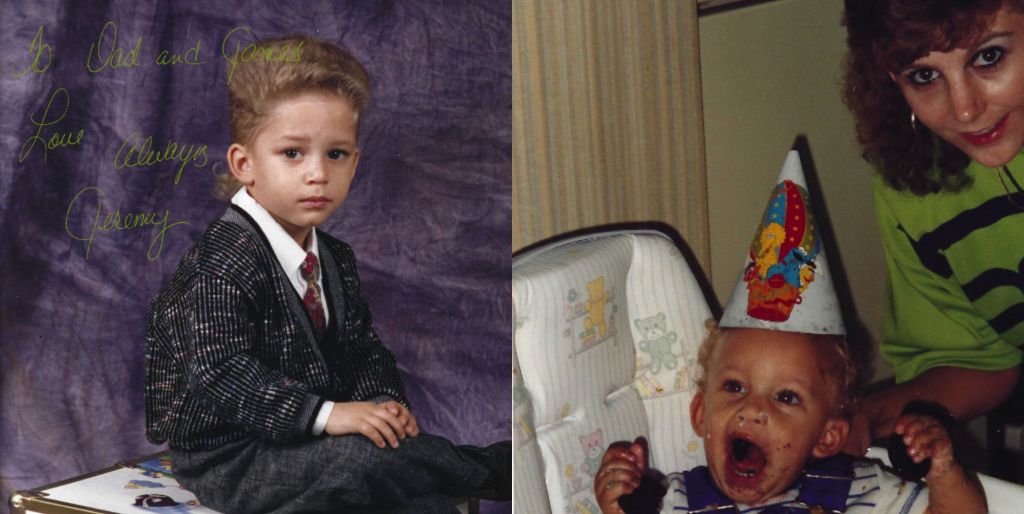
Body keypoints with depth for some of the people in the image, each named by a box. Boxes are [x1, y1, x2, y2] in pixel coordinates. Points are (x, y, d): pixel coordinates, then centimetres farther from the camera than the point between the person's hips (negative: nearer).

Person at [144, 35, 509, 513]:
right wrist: (327, 415, -32)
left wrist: (383, 400, -7)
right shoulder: (223, 263, -20)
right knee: (364, 458, -28)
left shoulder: (333, 258, 9)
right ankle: (493, 472, -12)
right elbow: (221, 373, -28)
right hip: (226, 460, -8)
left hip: (302, 437, 8)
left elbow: (362, 348, 15)